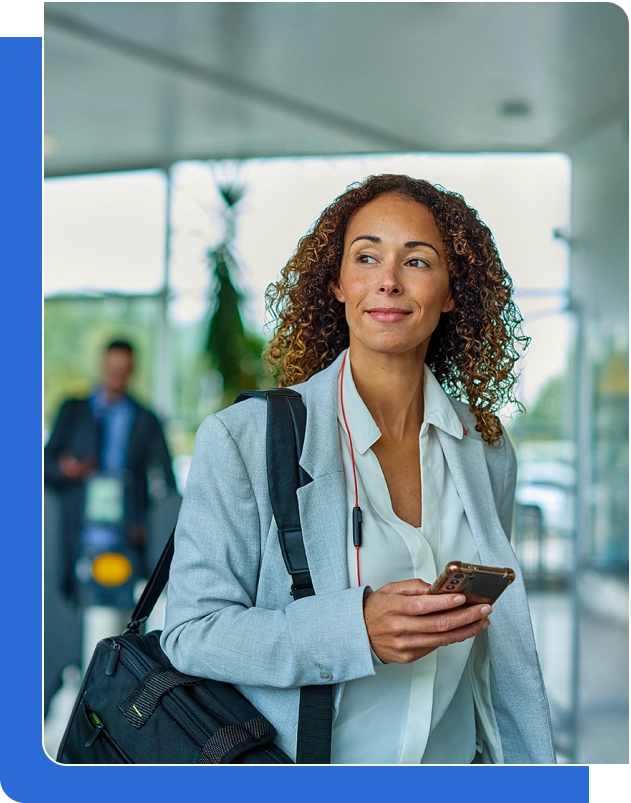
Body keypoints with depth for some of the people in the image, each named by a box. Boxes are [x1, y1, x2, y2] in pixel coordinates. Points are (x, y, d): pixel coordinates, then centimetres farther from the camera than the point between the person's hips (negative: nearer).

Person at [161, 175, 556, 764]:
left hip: (458, 757, 4)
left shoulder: (487, 450, -2)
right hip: (306, 779, -4)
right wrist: (356, 631, -30)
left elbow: (499, 643, 6)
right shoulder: (241, 440, -16)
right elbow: (191, 633, -18)